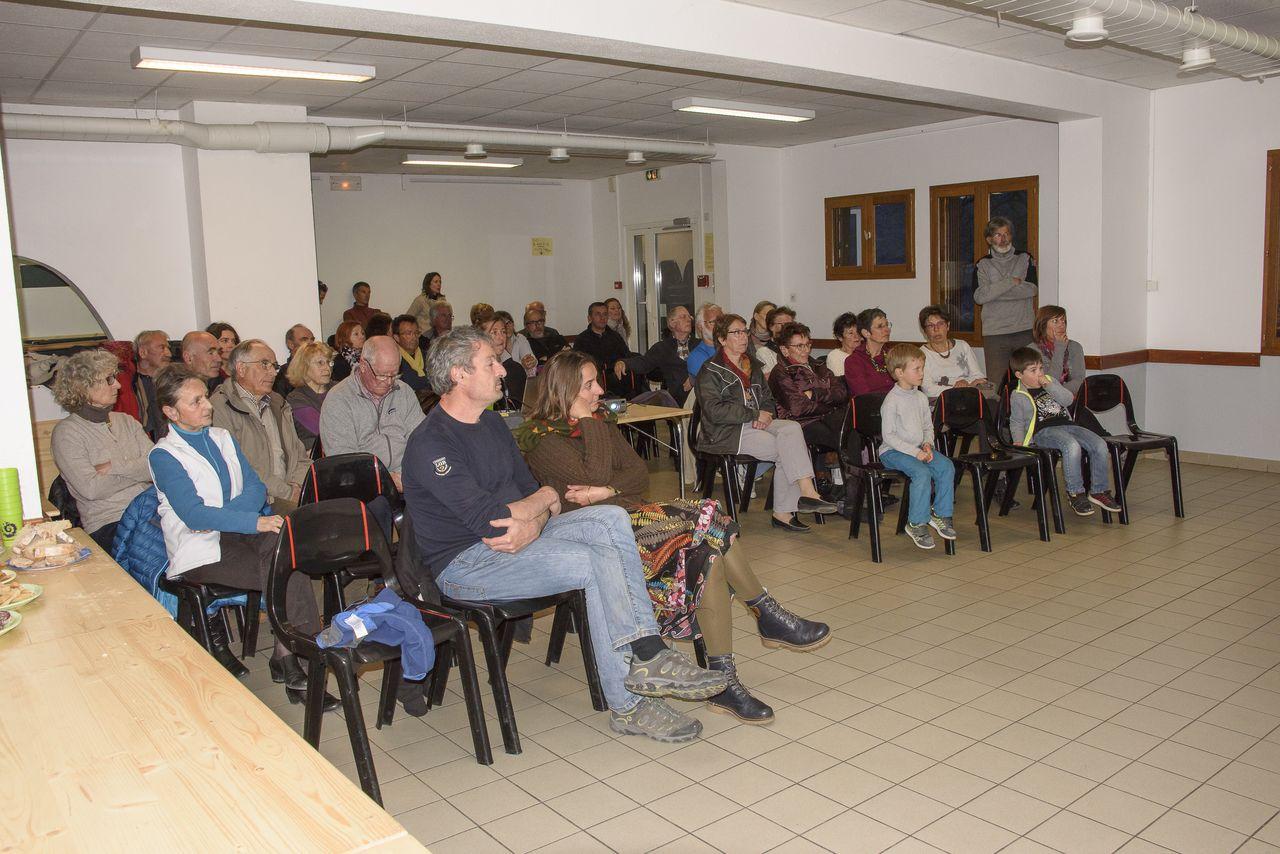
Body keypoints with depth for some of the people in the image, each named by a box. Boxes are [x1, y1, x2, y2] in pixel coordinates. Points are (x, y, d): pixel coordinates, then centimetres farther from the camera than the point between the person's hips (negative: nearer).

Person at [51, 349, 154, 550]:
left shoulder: (126, 421, 18)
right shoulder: (66, 432, 1)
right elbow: (91, 489, -12)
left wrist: (115, 467, -8)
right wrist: (136, 470, -3)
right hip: (109, 524, -5)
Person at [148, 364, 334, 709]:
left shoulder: (222, 438, 16)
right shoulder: (163, 455, -3)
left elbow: (256, 489, 6)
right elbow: (194, 514, -17)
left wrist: (216, 516, -13)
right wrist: (255, 521, -27)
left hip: (237, 531, 5)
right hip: (199, 550, -5)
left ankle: (286, 657, -25)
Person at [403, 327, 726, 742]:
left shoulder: (491, 421, 13)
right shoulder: (430, 444, -16)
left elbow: (529, 489, 10)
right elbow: (489, 521, -23)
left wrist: (532, 525, -15)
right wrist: (547, 498, -5)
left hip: (519, 537, 8)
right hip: (464, 563, -8)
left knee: (611, 518, -16)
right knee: (596, 562, -25)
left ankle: (647, 651, -23)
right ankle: (627, 705, -17)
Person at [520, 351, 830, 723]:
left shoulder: (601, 421, 17)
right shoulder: (541, 437, -5)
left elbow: (639, 473, 8)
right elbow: (594, 479, -17)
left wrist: (606, 491, -11)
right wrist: (587, 422, -9)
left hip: (624, 514, 8)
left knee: (707, 552, -20)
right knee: (706, 520, -23)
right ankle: (768, 615, -9)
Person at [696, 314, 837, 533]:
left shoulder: (753, 366, 22)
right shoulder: (711, 371, -2)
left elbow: (768, 399, 24)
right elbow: (714, 411, -14)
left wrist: (766, 414, -2)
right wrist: (754, 415, -14)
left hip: (755, 424, 6)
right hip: (726, 432, -6)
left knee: (792, 428, -23)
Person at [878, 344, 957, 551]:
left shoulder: (921, 398, 11)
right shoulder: (892, 400, -12)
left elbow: (928, 427, 19)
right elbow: (888, 435, -15)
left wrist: (927, 444, -3)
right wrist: (914, 452, -20)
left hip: (918, 448, 7)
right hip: (893, 451, -7)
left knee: (947, 466, -15)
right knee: (922, 473, -30)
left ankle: (940, 514, -3)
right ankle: (916, 524, -18)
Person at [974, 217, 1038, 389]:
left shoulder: (1025, 259, 10)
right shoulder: (983, 265, 8)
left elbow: (1032, 289, -6)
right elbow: (979, 296, -8)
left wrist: (994, 291, -9)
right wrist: (1011, 282, -10)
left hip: (1024, 330, 1)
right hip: (994, 333, -1)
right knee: (995, 383, -5)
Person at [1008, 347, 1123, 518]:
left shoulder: (1050, 381, 19)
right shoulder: (1018, 396, 6)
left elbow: (1068, 399, 6)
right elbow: (1016, 422, 11)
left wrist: (1049, 386, -4)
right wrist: (1019, 441, -5)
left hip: (1066, 425, 6)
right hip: (1043, 431, -6)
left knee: (1100, 445, -14)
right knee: (1072, 446, -36)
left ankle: (1099, 490, -2)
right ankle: (1075, 493, -25)